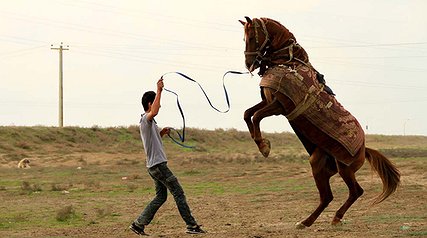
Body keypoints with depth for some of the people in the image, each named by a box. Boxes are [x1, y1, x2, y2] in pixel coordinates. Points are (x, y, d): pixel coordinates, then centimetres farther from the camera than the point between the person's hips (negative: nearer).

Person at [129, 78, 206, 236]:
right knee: (178, 193, -5)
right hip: (158, 165, -10)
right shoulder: (146, 119, -13)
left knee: (161, 197, 14)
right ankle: (191, 226, -2)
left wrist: (161, 133, 14)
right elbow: (154, 112, -38)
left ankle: (138, 224, 13)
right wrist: (159, 91, -36)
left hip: (154, 166, 10)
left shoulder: (148, 122, 19)